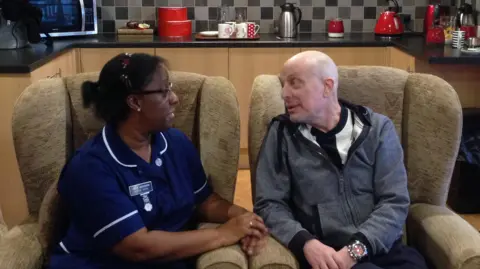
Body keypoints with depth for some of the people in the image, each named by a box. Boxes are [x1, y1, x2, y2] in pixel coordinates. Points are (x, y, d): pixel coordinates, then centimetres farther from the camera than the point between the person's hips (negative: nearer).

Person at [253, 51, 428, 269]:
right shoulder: (281, 134, 7)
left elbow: (395, 201, 0)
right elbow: (269, 203, 3)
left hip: (380, 247, 2)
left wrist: (356, 249, -15)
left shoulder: (377, 128, 7)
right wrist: (305, 243, -15)